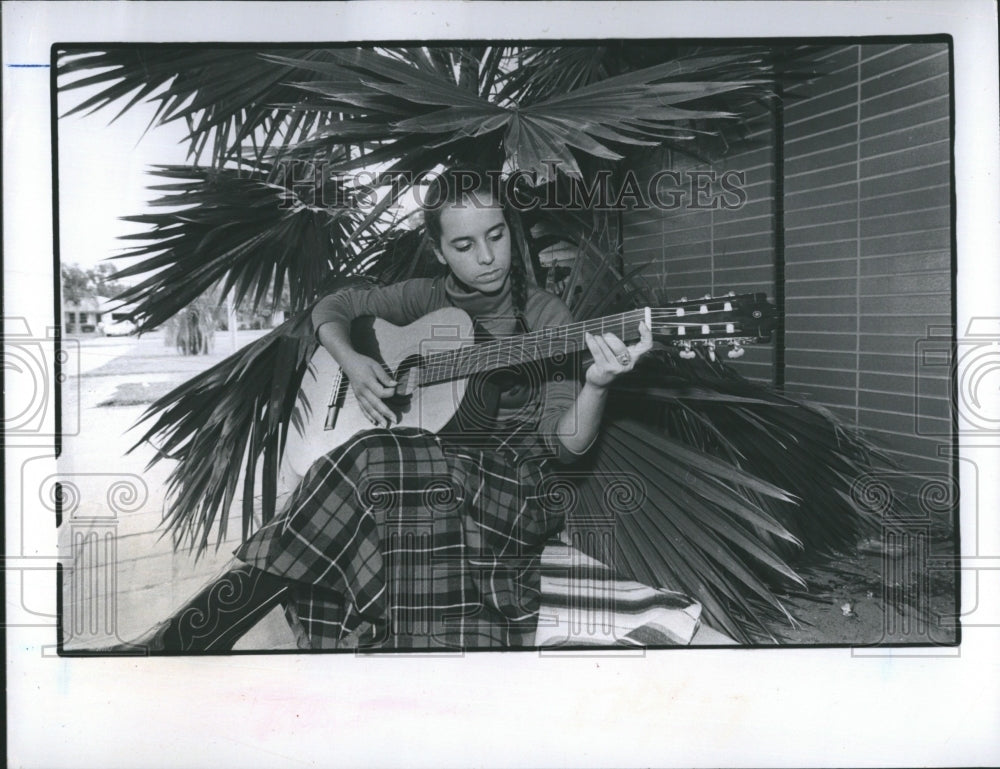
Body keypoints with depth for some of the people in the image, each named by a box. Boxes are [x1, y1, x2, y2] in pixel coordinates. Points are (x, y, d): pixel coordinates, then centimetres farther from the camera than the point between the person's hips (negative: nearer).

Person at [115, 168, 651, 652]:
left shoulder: (544, 315, 2)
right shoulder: (426, 298, 13)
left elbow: (564, 444, -6)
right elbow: (333, 307, 24)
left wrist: (597, 385, -28)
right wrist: (350, 361, 2)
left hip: (511, 487, -3)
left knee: (372, 461, -33)